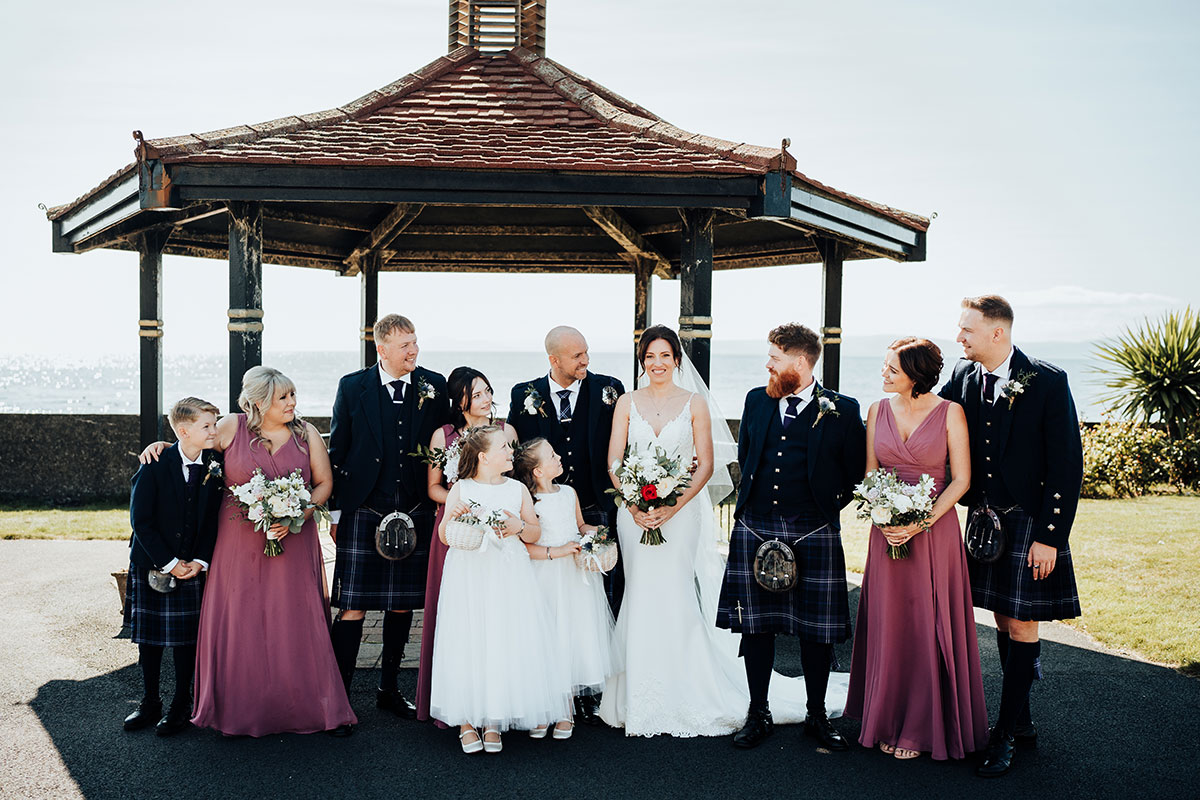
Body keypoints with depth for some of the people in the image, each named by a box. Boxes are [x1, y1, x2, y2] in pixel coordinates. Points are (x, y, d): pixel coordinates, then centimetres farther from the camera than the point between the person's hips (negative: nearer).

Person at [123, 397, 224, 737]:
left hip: (192, 568, 2)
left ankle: (181, 706, 15)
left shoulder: (213, 469, -2)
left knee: (186, 638, 4)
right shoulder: (154, 466, -11)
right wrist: (169, 563, -14)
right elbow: (141, 520, -12)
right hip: (151, 566, -1)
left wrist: (200, 562, -9)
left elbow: (213, 521, 2)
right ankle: (150, 703, 23)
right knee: (149, 638, 8)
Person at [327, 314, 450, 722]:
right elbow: (337, 451, 4)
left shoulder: (434, 387, 4)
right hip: (363, 512, -2)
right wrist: (336, 511, 3)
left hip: (415, 513, 3)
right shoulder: (352, 387, 0)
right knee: (353, 608, -4)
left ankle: (389, 688, 26)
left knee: (402, 605, 11)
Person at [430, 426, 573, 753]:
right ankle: (466, 720, 7)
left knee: (506, 641, -3)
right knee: (468, 642, -4)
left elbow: (536, 532, 11)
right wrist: (454, 518, -18)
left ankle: (494, 722, 6)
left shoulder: (518, 489, 10)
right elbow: (444, 536, 2)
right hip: (469, 576, -2)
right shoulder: (460, 489, 3)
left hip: (509, 578, 2)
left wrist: (519, 526, -9)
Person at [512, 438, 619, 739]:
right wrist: (555, 552, -20)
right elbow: (521, 545, -15)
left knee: (574, 637, 4)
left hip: (575, 578, 5)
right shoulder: (527, 502, -10)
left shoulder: (569, 493, 8)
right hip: (545, 579, -5)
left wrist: (594, 532, 3)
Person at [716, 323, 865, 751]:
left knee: (816, 629, 4)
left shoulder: (842, 410, -3)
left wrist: (824, 506, 4)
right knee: (754, 624, 7)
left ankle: (818, 715, 20)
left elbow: (856, 473, 4)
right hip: (755, 528, 3)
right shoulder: (756, 400, 8)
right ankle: (758, 714, 19)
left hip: (812, 533, -3)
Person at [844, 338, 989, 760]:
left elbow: (961, 479, -6)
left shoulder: (949, 413, -5)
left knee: (930, 627, 1)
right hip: (888, 531, 3)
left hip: (935, 531, -3)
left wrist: (921, 523, -15)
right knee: (889, 625, 7)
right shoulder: (878, 411, 6)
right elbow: (870, 474, 10)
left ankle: (923, 728, 11)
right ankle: (890, 721, 18)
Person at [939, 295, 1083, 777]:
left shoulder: (1047, 382, -13)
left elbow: (1067, 463, -13)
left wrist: (1050, 537, -15)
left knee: (1022, 626, 1)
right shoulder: (962, 377, 2)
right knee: (1003, 621, 13)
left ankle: (1005, 734, 9)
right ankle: (1022, 722, 26)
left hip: (1029, 521, -5)